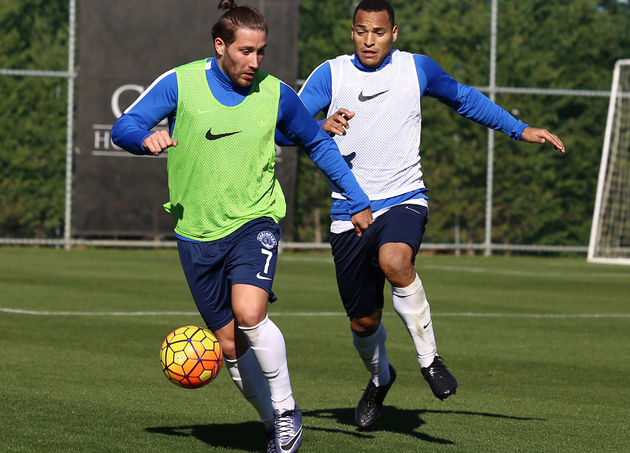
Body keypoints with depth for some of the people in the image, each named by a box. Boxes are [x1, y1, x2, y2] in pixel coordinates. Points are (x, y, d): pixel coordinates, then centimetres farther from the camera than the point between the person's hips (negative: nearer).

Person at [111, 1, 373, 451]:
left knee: (248, 314, -26)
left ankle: (286, 409, -7)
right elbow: (123, 127, -3)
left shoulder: (275, 94, 0)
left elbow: (319, 145, 15)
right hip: (197, 234, 2)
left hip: (254, 222, -1)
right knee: (230, 345, 3)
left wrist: (358, 200, 13)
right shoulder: (180, 83, -4)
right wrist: (147, 138, -27)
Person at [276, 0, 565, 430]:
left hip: (404, 199, -1)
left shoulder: (417, 68, 4)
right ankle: (379, 376, 41)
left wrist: (520, 129, 20)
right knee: (364, 322, 7)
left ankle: (429, 358, -19)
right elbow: (283, 130, -6)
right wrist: (321, 128, -27)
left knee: (394, 261, -36)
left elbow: (464, 98, 22)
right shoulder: (330, 74, 1)